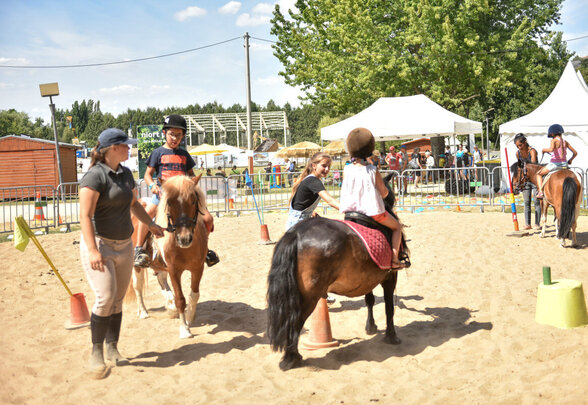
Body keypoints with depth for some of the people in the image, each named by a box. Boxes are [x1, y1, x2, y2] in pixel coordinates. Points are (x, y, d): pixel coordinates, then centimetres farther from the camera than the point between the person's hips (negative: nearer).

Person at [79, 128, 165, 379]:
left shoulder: (126, 174, 9)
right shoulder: (95, 176, -15)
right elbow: (85, 215, -21)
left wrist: (150, 224, 22)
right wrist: (93, 250, -28)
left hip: (124, 245, 7)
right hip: (100, 245, -7)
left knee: (118, 300, 10)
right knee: (105, 297, -14)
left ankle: (112, 349, 23)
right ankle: (96, 351, 2)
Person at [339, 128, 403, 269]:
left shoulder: (347, 170, -4)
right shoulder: (373, 170, -10)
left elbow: (345, 191, 7)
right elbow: (383, 193, -5)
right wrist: (387, 191, 18)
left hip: (351, 210, 3)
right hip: (373, 211, -3)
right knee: (396, 227, 20)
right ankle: (394, 259, 6)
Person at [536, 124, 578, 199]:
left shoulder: (554, 140, -9)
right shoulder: (565, 142, 8)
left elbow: (551, 149, -30)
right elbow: (575, 153, 9)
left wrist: (544, 150, -10)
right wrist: (570, 160, 25)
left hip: (554, 164, -6)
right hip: (564, 164, 6)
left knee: (539, 174, 14)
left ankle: (540, 192, -3)